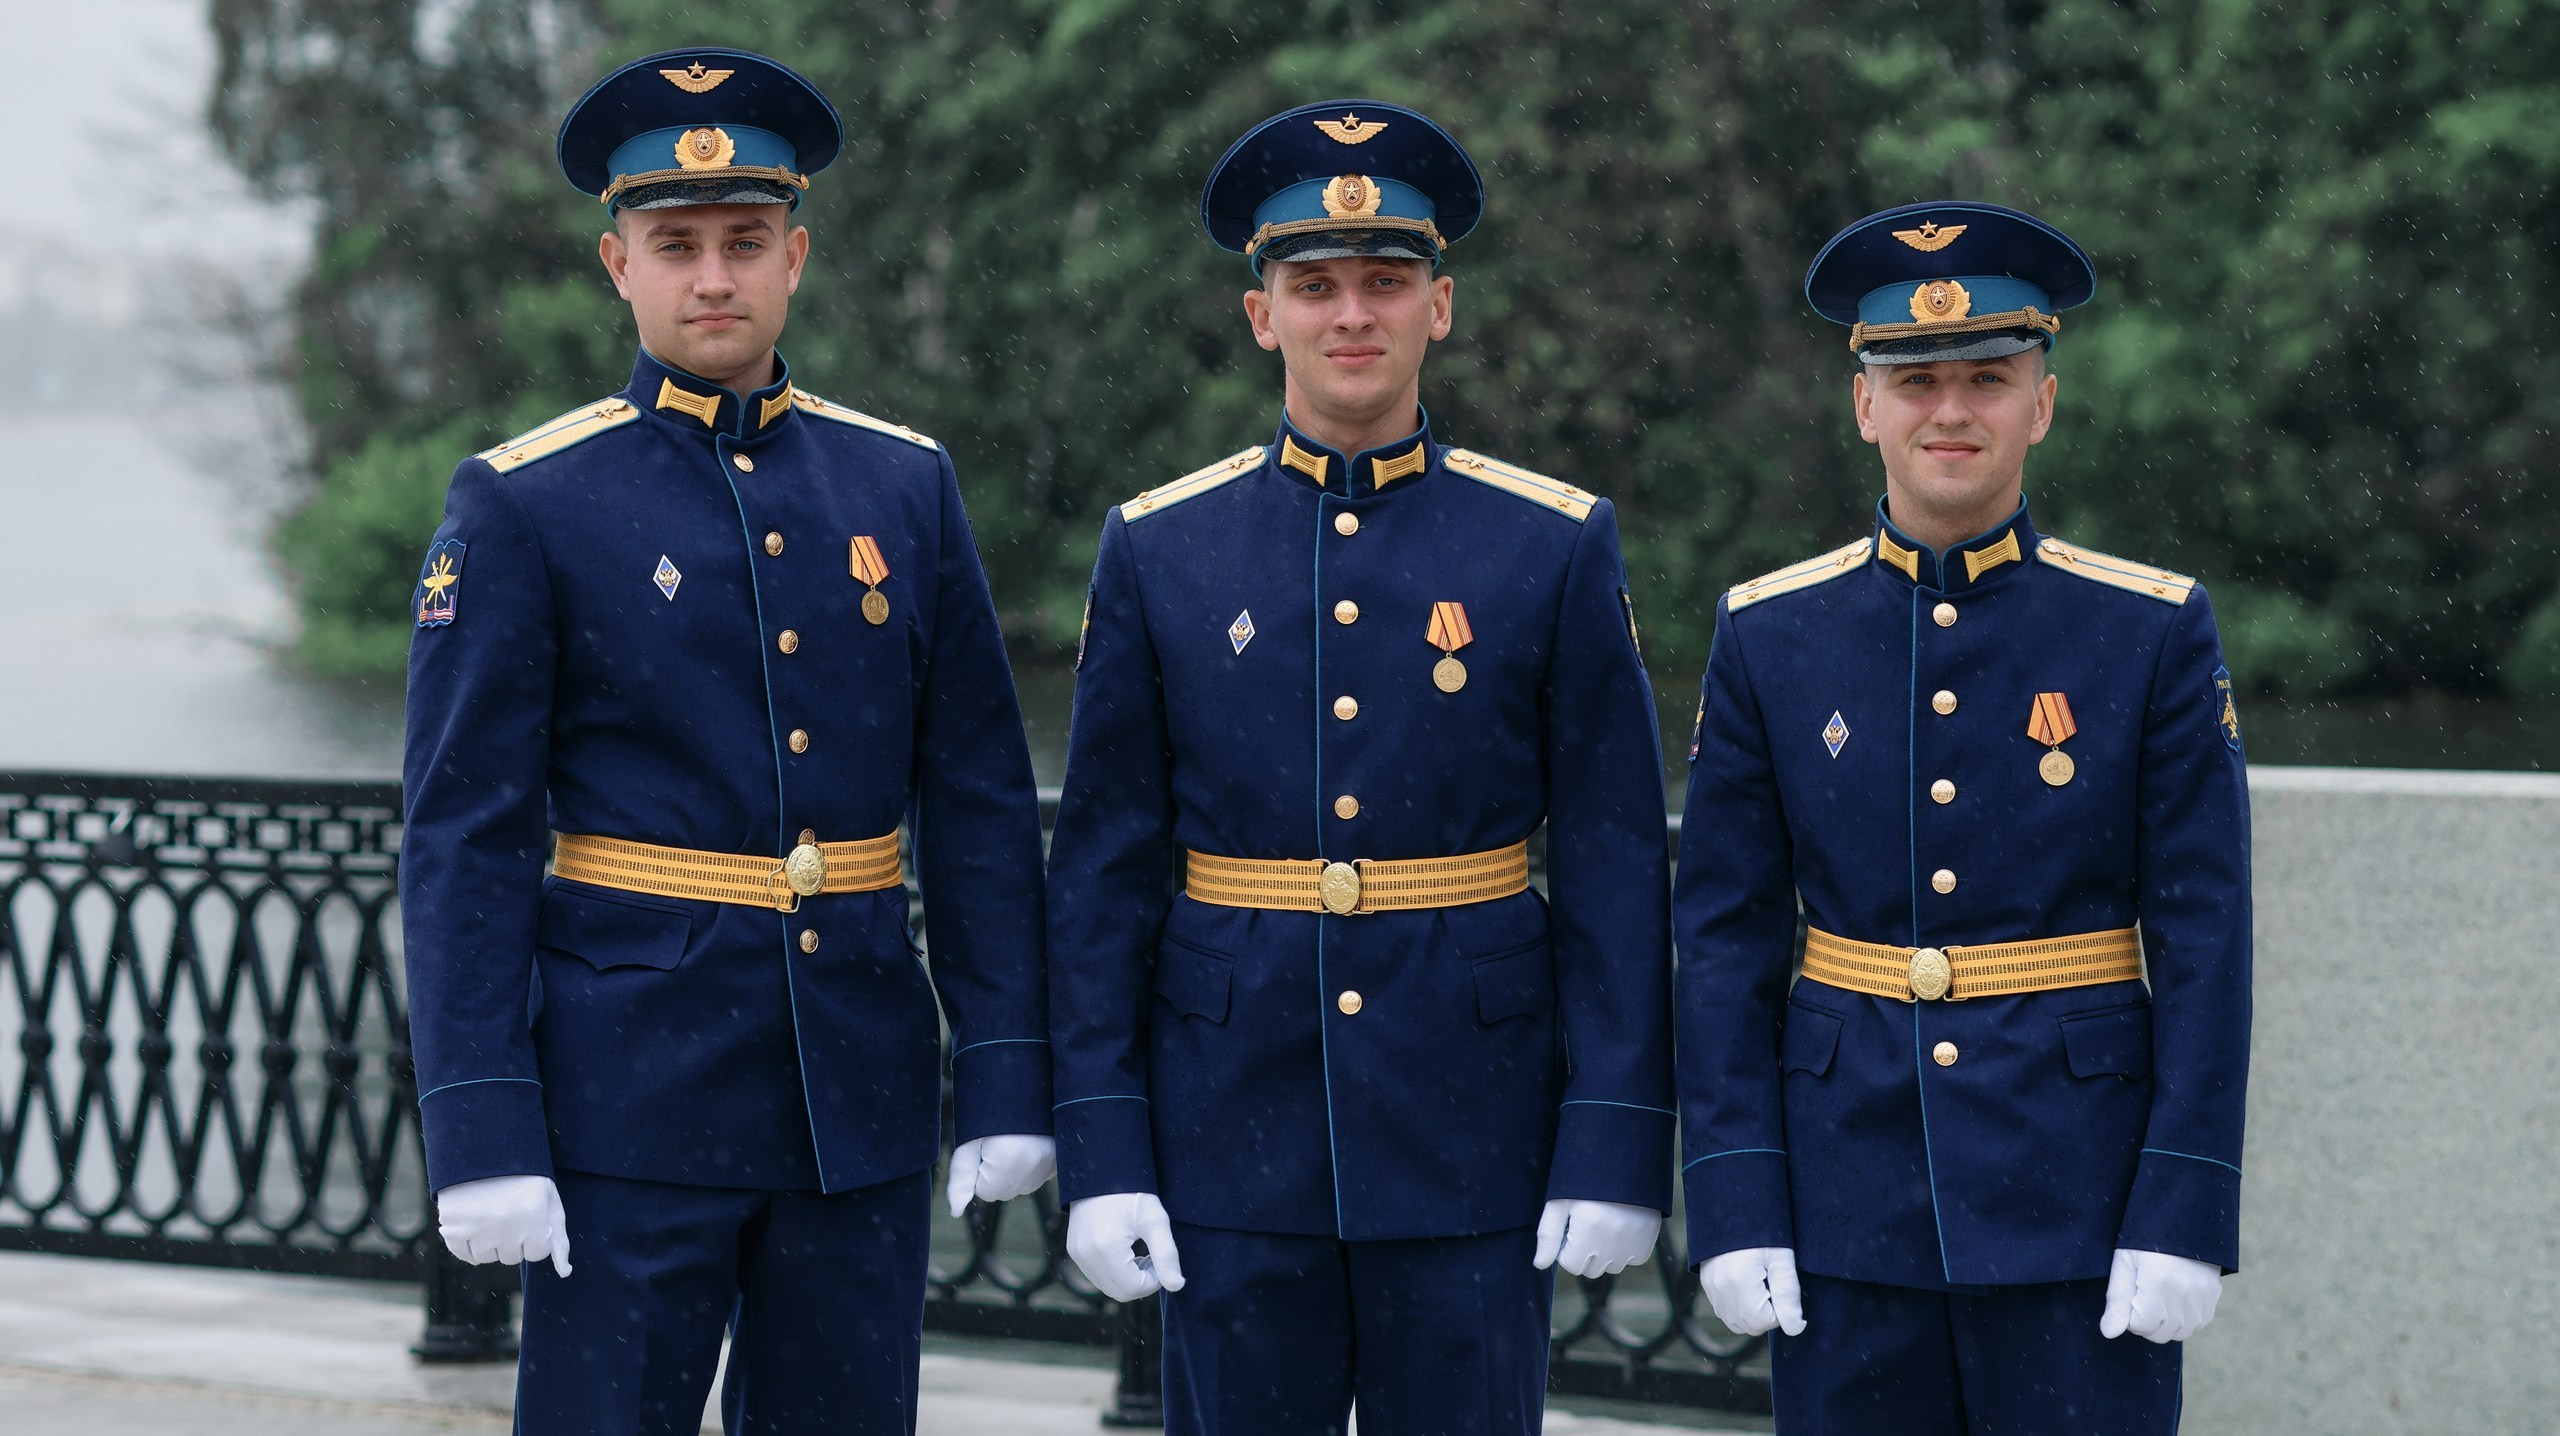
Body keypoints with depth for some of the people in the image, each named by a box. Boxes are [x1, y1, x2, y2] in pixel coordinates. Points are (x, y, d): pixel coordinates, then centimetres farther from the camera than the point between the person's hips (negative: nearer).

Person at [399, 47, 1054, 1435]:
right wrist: (481, 1135, -13)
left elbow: (980, 804, 8)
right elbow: (463, 841, -7)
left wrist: (1005, 1081, 2)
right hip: (630, 1096, -4)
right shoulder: (521, 505, -4)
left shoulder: (905, 485, 7)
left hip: (862, 1096, 4)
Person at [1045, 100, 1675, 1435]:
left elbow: (1617, 867, -1)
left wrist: (1615, 1148, -7)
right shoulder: (1158, 549, 3)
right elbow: (1102, 873, 3)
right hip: (1233, 1145, 1)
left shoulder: (1556, 546, 0)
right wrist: (1101, 1151, -3)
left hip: (1471, 1147, -1)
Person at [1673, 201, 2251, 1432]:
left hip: (2076, 1199, -2)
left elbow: (2204, 942, -4)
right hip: (1848, 1200, 2)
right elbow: (1724, 940, 3)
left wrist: (2182, 1221, -10)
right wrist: (1734, 1212, -4)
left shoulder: (2153, 632, -2)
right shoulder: (1770, 637, 3)